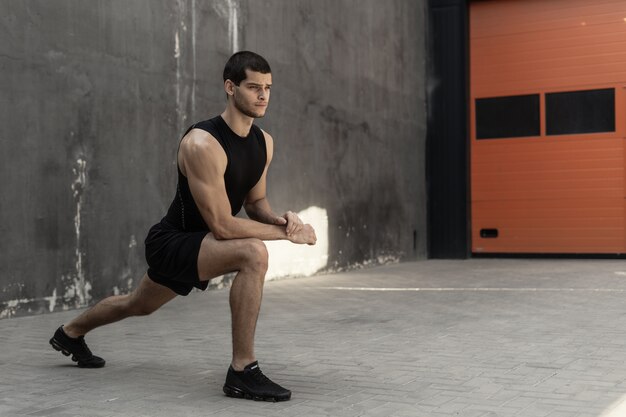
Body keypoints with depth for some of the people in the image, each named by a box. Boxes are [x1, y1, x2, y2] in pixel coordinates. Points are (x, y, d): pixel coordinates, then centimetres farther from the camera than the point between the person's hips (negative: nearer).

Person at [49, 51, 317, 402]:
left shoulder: (264, 142, -3)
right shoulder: (202, 144, -29)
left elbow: (255, 202, 8)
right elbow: (221, 225, -32)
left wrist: (280, 218, -14)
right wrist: (285, 232, -27)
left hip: (193, 244, 9)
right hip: (172, 243, -9)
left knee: (139, 306, 32)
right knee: (253, 253, -34)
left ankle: (71, 333, 62)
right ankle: (242, 371, -24)